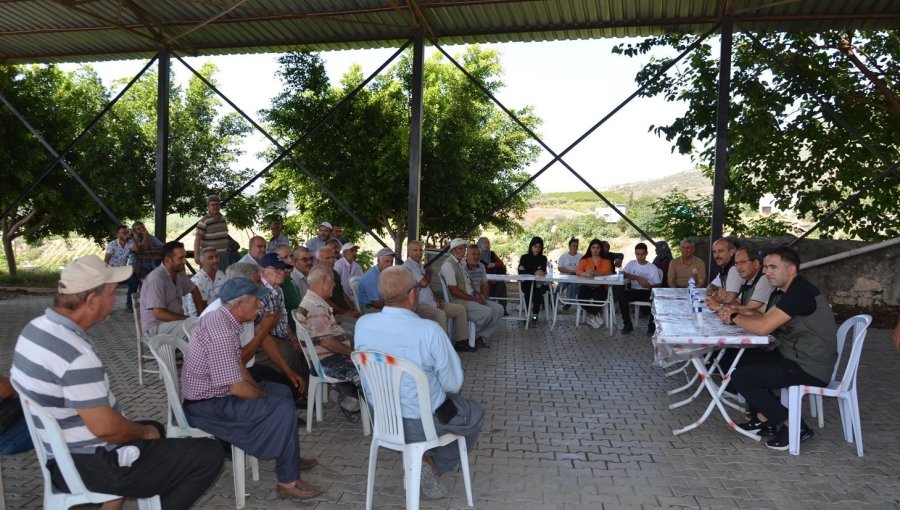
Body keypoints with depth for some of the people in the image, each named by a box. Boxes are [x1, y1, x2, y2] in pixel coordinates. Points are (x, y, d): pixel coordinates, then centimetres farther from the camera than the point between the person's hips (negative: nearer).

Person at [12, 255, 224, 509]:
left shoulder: (36, 328, 1)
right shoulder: (76, 353, -30)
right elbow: (105, 427, -28)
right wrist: (143, 432, -7)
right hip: (92, 467, -10)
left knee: (154, 429, 33)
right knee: (210, 454, -8)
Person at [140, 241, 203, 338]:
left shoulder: (179, 273, 5)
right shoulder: (156, 279, -21)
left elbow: (194, 290, 23)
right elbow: (158, 313, -25)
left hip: (175, 320, 8)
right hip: (155, 326, -8)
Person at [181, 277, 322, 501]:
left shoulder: (220, 319, 4)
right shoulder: (221, 334, -29)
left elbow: (237, 365, 14)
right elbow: (237, 388, -27)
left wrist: (260, 390, 6)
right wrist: (266, 397, -10)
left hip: (217, 390, 11)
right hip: (208, 405, -11)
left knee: (283, 392, 16)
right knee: (283, 409, -19)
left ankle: (289, 456, 29)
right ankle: (287, 481, -7)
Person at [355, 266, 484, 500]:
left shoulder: (363, 324, -12)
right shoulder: (430, 330, -28)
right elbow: (453, 384, -16)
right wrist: (451, 357, 4)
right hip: (421, 422, -5)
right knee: (475, 413, 23)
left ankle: (419, 458, 23)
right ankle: (434, 465, 12)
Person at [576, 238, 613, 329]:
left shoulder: (606, 261, 6)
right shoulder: (584, 260, 10)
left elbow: (606, 273, -12)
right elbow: (578, 271, -6)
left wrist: (594, 273, -32)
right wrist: (586, 274, -30)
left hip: (600, 287, -1)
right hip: (586, 286, 1)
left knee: (599, 297, -34)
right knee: (582, 297, -30)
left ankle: (591, 316, -6)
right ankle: (595, 315, -5)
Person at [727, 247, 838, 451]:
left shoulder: (799, 293, -22)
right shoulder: (785, 291, 10)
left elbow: (763, 327, -26)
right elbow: (765, 317, 14)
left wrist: (734, 317, -9)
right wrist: (739, 311, -4)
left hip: (810, 369, -10)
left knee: (740, 378, -13)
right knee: (745, 360, 16)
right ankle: (763, 419, 19)